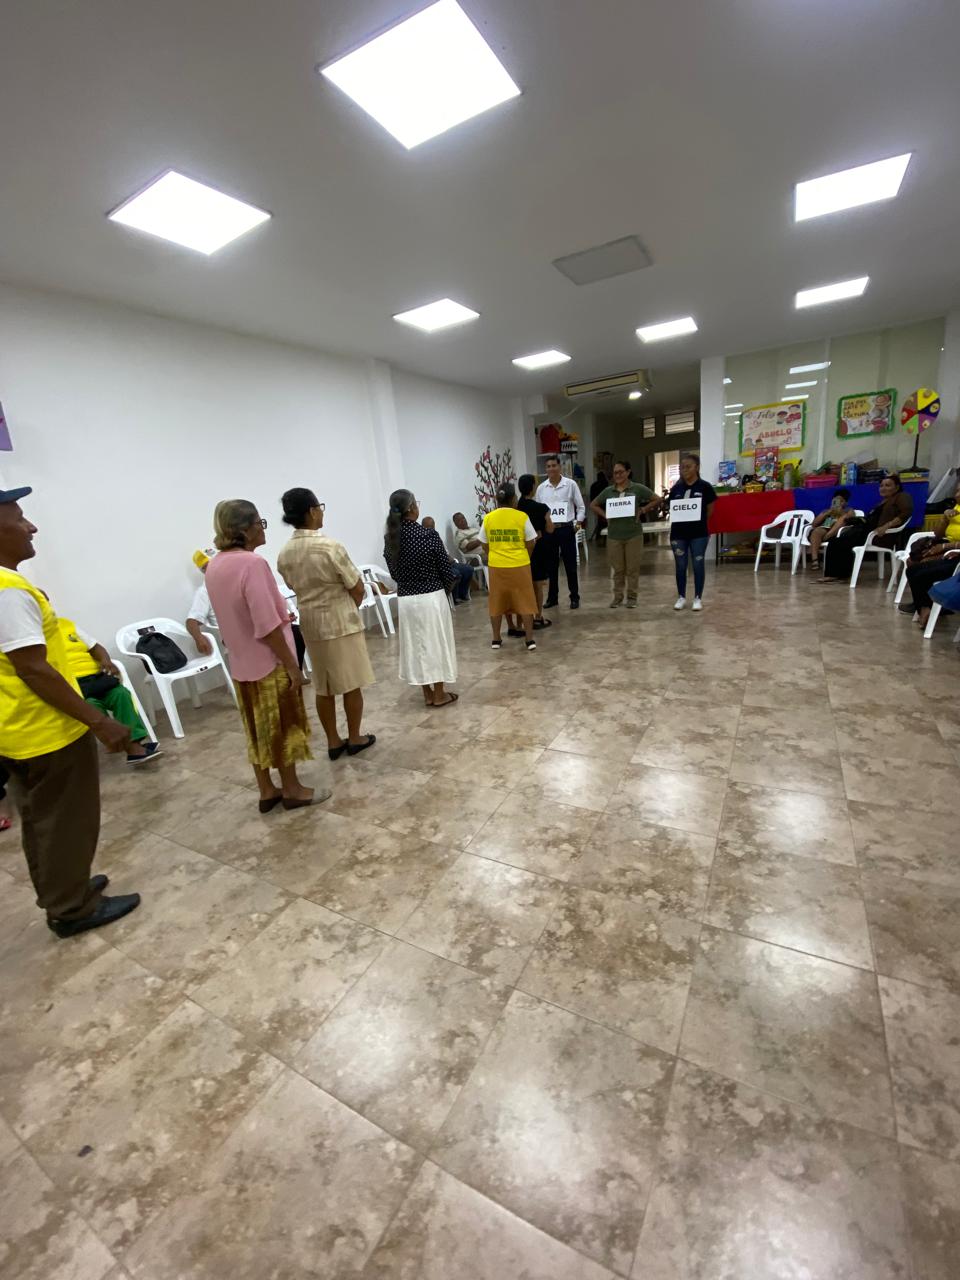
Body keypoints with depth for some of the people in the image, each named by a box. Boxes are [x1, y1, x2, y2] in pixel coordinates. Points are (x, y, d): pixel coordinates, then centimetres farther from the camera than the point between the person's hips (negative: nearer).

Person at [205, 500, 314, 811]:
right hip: (270, 662, -8)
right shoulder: (252, 563, -22)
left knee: (258, 729, 17)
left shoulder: (214, 565, 5)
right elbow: (267, 626, -25)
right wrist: (292, 665, -18)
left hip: (242, 663, 8)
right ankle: (292, 789, 23)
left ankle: (266, 791, 28)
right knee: (283, 727, 8)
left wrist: (281, 614, 21)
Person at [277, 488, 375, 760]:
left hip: (310, 623, 6)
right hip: (341, 621, -6)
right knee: (351, 684, 9)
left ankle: (333, 741, 23)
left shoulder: (284, 554, 0)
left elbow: (296, 588, 11)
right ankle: (355, 738, 21)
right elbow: (357, 588, -12)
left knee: (323, 687, 13)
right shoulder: (330, 547, -18)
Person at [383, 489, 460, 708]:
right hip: (431, 597, -4)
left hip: (405, 599, 5)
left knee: (416, 644, 13)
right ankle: (440, 694, 17)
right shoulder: (429, 535, -15)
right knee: (436, 642, 8)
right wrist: (445, 588, 9)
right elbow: (446, 569, -10)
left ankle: (427, 694, 23)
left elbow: (393, 571, 6)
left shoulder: (390, 538, -1)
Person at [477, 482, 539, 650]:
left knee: (497, 602, 12)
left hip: (496, 566, 2)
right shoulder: (522, 516, -8)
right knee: (525, 601, 7)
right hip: (519, 566, -2)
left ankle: (496, 639, 18)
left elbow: (485, 545, 5)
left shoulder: (488, 518, -2)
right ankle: (529, 639, 9)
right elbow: (531, 543, -3)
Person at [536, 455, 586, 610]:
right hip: (548, 530, 3)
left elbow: (581, 507, 3)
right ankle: (552, 597, 22)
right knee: (550, 566, 10)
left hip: (566, 528, -2)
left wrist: (578, 522, -9)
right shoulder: (541, 488, 6)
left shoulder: (571, 484, -2)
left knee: (570, 565, 4)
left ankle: (574, 597, 15)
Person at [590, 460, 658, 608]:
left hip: (634, 534, -2)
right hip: (614, 535, 2)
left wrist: (642, 510, -6)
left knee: (633, 567, 4)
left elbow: (656, 500, 3)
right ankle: (617, 596, 17)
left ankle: (632, 597, 14)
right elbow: (593, 505, 15)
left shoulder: (638, 488, -1)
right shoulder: (608, 490, 5)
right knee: (618, 568, 8)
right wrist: (605, 515, 2)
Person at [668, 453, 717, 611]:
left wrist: (699, 522, -5)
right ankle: (681, 597, 21)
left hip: (699, 533, -3)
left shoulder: (705, 487, -3)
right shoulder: (676, 489, 5)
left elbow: (710, 510, 3)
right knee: (680, 566, 8)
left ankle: (698, 598, 14)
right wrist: (678, 517, -5)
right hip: (678, 533, 3)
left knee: (698, 565, 3)